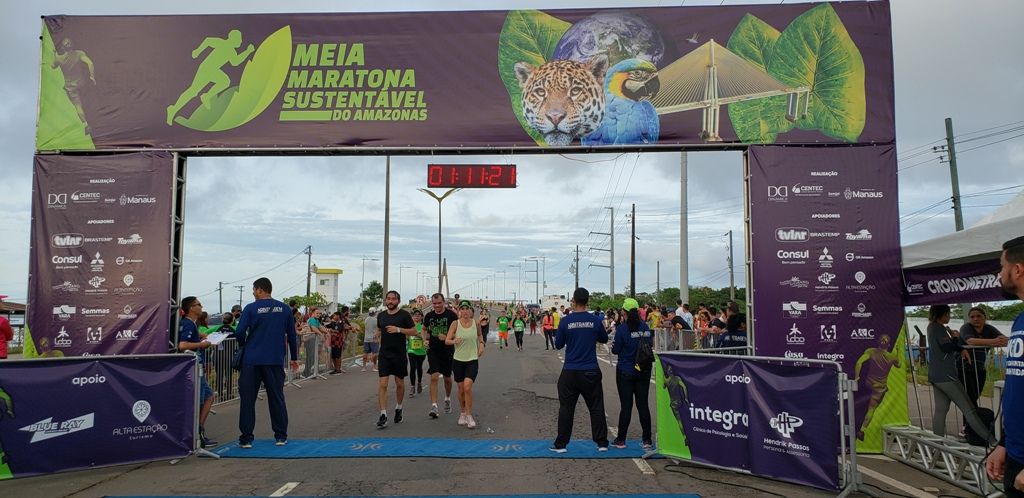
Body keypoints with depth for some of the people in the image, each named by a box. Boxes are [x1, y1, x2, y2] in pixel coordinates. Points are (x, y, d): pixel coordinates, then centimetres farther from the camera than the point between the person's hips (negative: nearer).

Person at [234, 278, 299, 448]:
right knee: (277, 398, 11)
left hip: (251, 360, -2)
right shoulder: (284, 309, 4)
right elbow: (292, 335, 7)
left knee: (247, 399, 7)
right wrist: (294, 358, 16)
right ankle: (281, 436, 15)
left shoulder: (250, 308, -5)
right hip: (275, 361, 3)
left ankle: (246, 438, 9)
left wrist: (244, 346, 10)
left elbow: (239, 333, -12)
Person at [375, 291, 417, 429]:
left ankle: (398, 409, 34)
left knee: (400, 383, 12)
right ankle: (383, 416, -8)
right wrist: (379, 336, 5)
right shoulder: (381, 315, 7)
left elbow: (414, 331, -8)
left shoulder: (404, 315, -5)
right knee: (382, 384, -8)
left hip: (400, 354, -2)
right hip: (384, 354, 2)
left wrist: (398, 330, -19)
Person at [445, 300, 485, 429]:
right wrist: (454, 341, -29)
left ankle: (469, 416, -6)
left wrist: (481, 344, 4)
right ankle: (462, 413, 30)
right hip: (458, 360, 0)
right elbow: (447, 341, -9)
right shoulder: (455, 324, -5)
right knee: (461, 389, 9)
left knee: (467, 386, -17)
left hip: (473, 360, 0)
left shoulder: (476, 323, 1)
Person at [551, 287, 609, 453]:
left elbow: (558, 345, 2)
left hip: (570, 371, -1)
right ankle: (602, 443, 15)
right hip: (591, 371, 1)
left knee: (566, 408, 7)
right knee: (596, 407, 10)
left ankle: (561, 444, 10)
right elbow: (604, 339, 11)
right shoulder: (595, 321, -4)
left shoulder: (565, 321, -7)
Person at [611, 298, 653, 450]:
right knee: (643, 404, 8)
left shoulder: (622, 328, -14)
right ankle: (647, 440, 11)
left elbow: (616, 350, -10)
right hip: (644, 371, 4)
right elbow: (650, 345, 10)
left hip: (625, 372, -4)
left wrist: (613, 347, 12)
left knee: (626, 406, 2)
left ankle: (621, 440, 10)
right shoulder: (645, 327, 1)